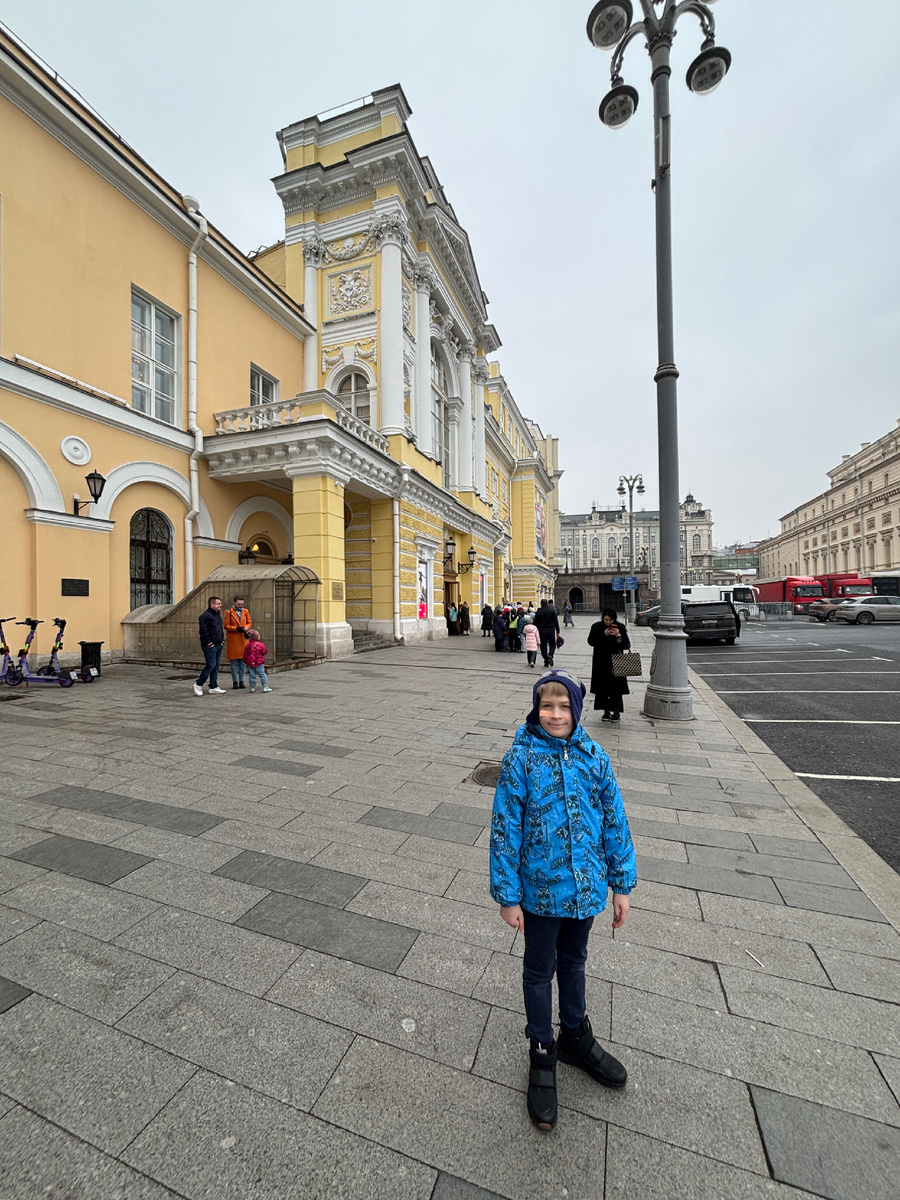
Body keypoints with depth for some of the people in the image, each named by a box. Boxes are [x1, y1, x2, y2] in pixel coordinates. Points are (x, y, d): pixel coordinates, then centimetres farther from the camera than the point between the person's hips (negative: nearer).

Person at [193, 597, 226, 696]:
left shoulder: (218, 615, 17)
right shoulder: (205, 615, -13)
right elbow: (203, 631, -17)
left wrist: (222, 640, 15)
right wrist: (209, 642, -16)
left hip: (218, 645, 9)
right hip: (210, 646, -9)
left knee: (216, 666, 10)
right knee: (211, 665, -9)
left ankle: (214, 687, 16)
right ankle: (198, 684, 7)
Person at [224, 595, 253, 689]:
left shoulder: (245, 611, 9)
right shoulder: (229, 612, -2)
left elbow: (249, 622, 15)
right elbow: (226, 626, -3)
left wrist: (246, 627, -6)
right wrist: (236, 628, -15)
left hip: (243, 639, 3)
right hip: (232, 640, -3)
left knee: (242, 661, 7)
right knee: (234, 662, 1)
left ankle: (241, 681, 14)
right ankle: (235, 681, 8)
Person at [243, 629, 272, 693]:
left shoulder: (247, 646, 4)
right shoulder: (261, 644, -8)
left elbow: (245, 655, 8)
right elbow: (265, 652, -1)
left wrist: (246, 661, 21)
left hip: (250, 663, 3)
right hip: (259, 663, -3)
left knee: (252, 676, 9)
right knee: (262, 674, 1)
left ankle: (252, 687, 13)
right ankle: (265, 687, -1)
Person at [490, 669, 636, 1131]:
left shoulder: (594, 758, -9)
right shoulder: (520, 760, -19)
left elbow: (615, 821, 0)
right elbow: (505, 830, -14)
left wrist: (622, 884, 4)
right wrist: (507, 895, -11)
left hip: (587, 887, 3)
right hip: (541, 889, -3)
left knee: (574, 961, 27)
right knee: (540, 970, 19)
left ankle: (575, 1037, 53)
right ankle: (542, 1055, 44)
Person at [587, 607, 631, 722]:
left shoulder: (620, 628, -1)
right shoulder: (596, 627, 0)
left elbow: (627, 646, -3)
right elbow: (590, 641, -9)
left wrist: (618, 636, -20)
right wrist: (603, 634, -18)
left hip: (615, 662, -1)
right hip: (601, 664, 1)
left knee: (616, 688, -2)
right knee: (602, 688, 4)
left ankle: (616, 712, 6)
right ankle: (606, 711, 15)